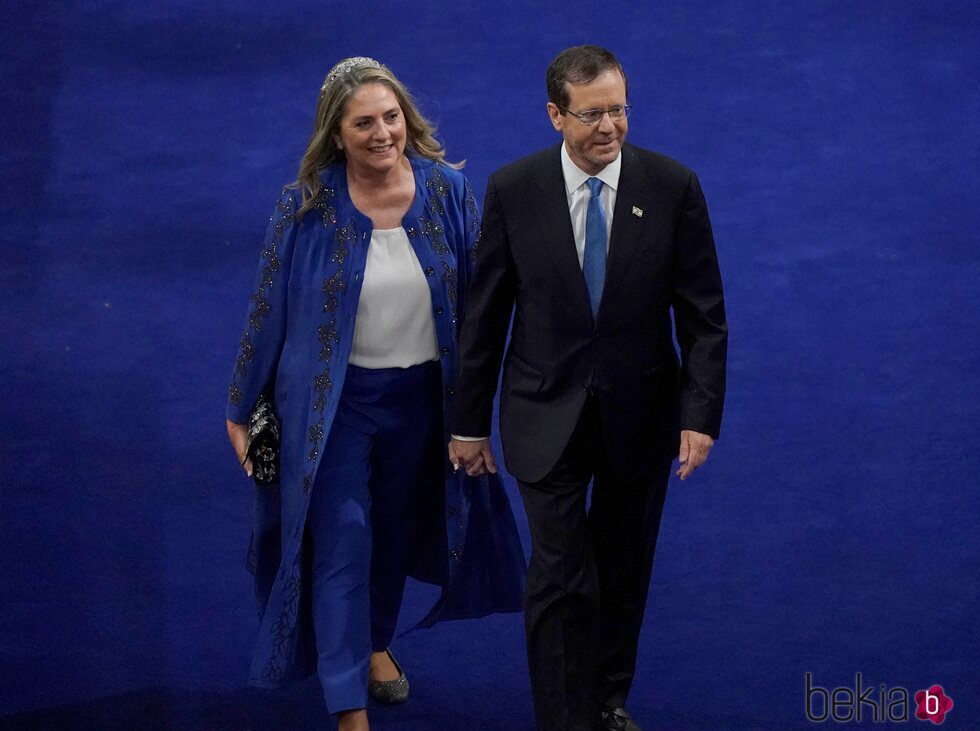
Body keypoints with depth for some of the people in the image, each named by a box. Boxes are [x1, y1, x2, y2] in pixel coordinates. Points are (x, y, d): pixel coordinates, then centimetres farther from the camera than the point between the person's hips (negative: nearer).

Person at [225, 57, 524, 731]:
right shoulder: (307, 209, -15)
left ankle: (375, 642, 46)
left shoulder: (449, 192, -10)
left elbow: (478, 296, -1)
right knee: (342, 542, -3)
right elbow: (269, 314, -6)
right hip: (338, 399, -3)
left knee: (398, 529, 21)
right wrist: (241, 410, 0)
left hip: (422, 395, 3)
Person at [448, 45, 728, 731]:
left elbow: (703, 315, -5)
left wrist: (702, 416, -12)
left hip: (642, 414, 1)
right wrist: (469, 422, 2)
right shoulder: (513, 190, -9)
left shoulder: (674, 187, -10)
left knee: (625, 571, 16)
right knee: (559, 575, -7)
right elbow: (485, 315, -1)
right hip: (549, 414, -1)